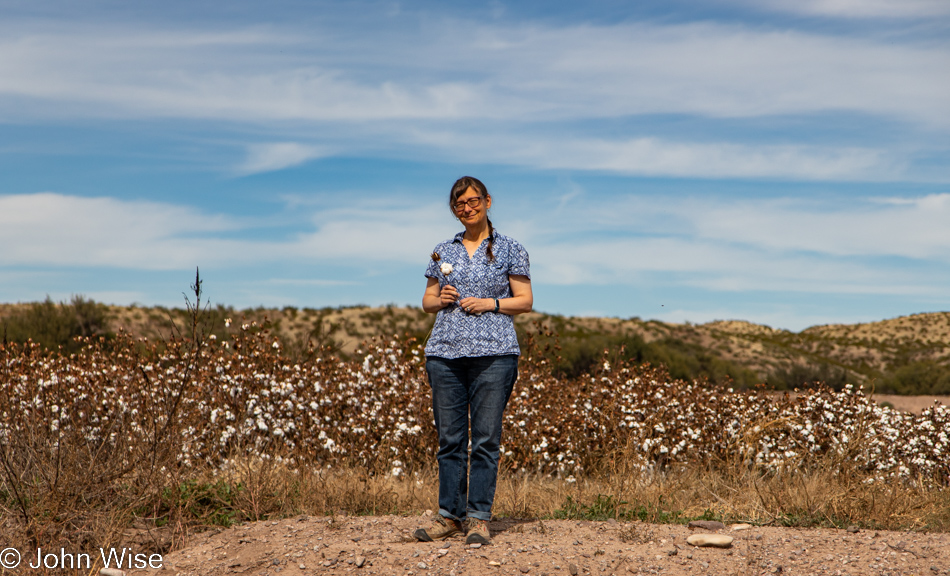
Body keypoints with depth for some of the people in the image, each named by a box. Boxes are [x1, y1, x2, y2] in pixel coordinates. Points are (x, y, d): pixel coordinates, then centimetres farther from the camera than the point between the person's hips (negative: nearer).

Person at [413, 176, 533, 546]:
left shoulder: (509, 249, 8)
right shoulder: (443, 251, 17)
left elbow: (525, 300, 6)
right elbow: (427, 301, 20)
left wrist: (490, 303, -9)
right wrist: (440, 299, -1)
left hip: (494, 352, -3)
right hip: (444, 352, 3)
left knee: (486, 439, -4)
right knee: (450, 438, 4)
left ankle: (479, 518, 3)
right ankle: (450, 515, 12)